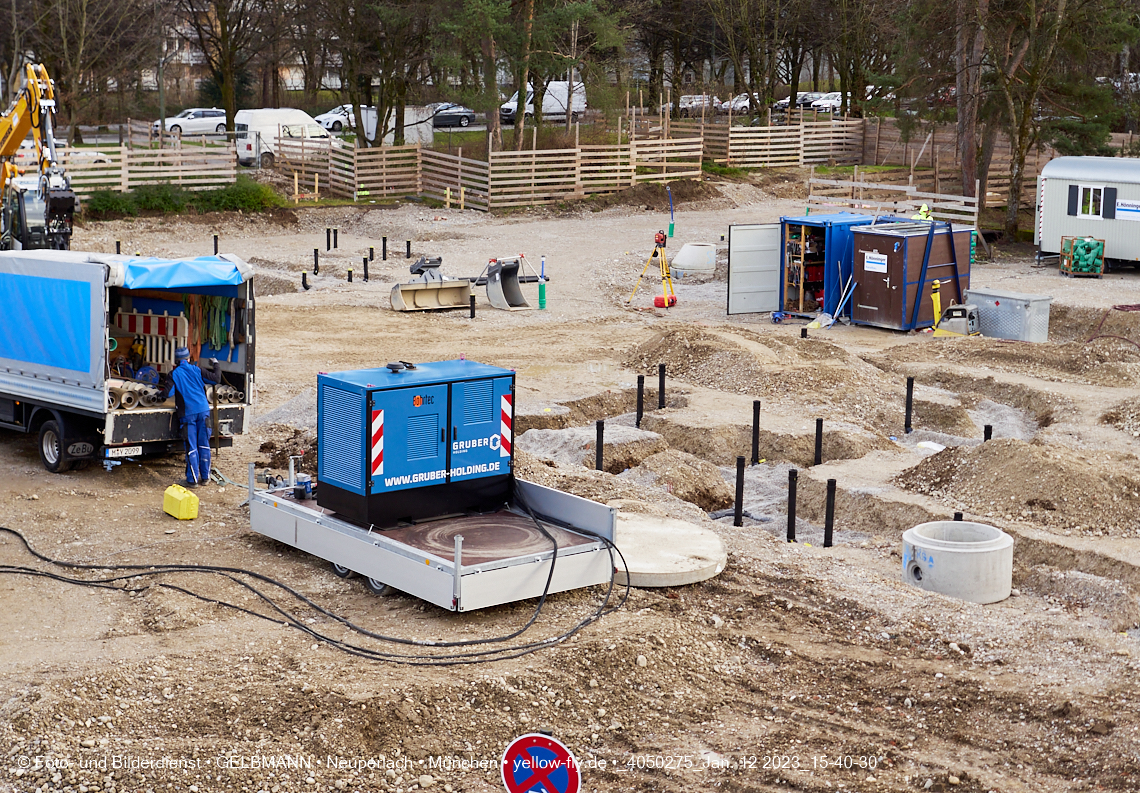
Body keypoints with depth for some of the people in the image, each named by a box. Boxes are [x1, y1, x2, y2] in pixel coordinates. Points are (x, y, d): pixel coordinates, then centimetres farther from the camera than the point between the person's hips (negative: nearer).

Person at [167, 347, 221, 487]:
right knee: (204, 445, 9)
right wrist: (216, 364, 22)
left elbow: (169, 394, -9)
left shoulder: (174, 374, -1)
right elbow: (216, 378, 5)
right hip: (203, 411, 2)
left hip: (188, 413, -2)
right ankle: (205, 476, 15)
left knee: (191, 448, 1)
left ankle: (193, 480, 3)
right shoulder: (196, 370, 5)